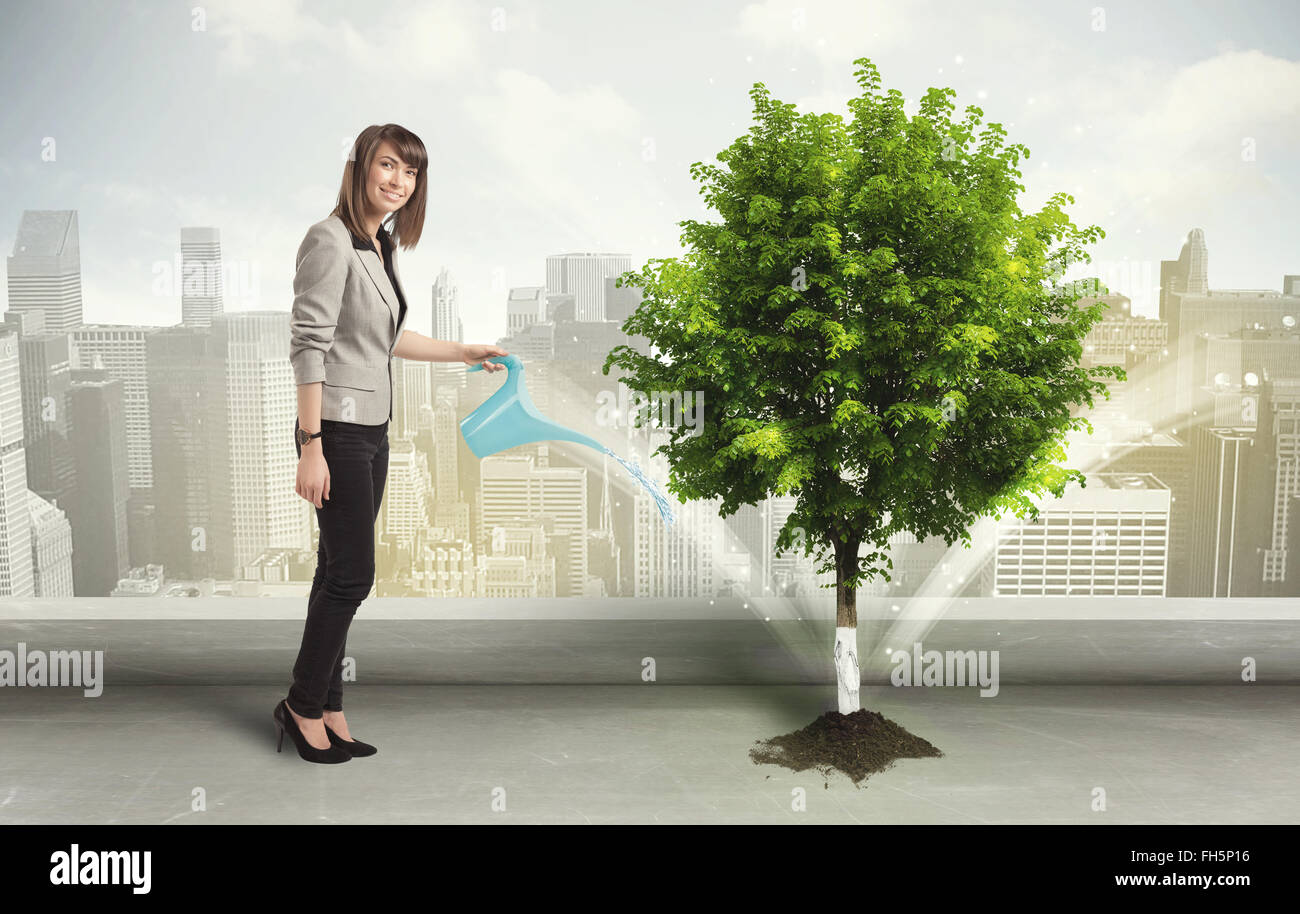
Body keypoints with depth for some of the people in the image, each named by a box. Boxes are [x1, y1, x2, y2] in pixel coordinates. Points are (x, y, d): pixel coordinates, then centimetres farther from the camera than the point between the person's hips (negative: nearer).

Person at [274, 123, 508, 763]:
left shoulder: (383, 245, 14)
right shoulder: (331, 241, -12)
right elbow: (308, 345, -17)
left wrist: (466, 352, 31)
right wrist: (310, 447, -20)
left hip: (373, 431, 8)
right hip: (338, 429, -8)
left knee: (340, 572, 11)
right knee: (351, 575, -3)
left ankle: (327, 710, 20)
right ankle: (304, 705, 15)